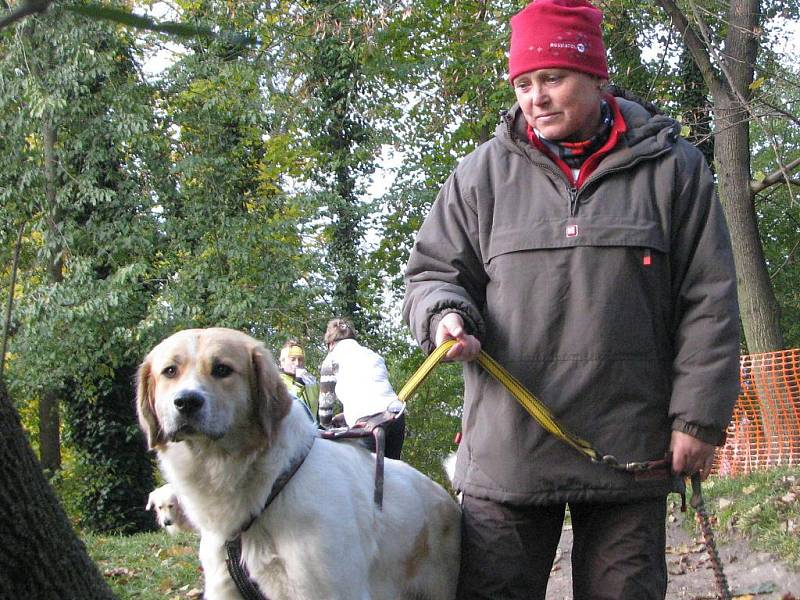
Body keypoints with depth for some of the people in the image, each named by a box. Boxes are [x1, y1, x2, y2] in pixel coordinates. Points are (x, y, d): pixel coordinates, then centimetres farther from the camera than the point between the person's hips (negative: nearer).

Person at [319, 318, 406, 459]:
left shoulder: (332, 359, 14)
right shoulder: (374, 355, 31)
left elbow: (326, 399, 18)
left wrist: (326, 423, 37)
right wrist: (344, 416, 45)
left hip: (368, 420, -5)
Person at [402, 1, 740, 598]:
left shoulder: (671, 167, 5)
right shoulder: (482, 174, 9)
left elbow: (708, 301, 4)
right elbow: (433, 272, 14)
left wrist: (699, 416, -1)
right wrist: (445, 314, -10)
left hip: (629, 452, 0)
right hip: (506, 452, 1)